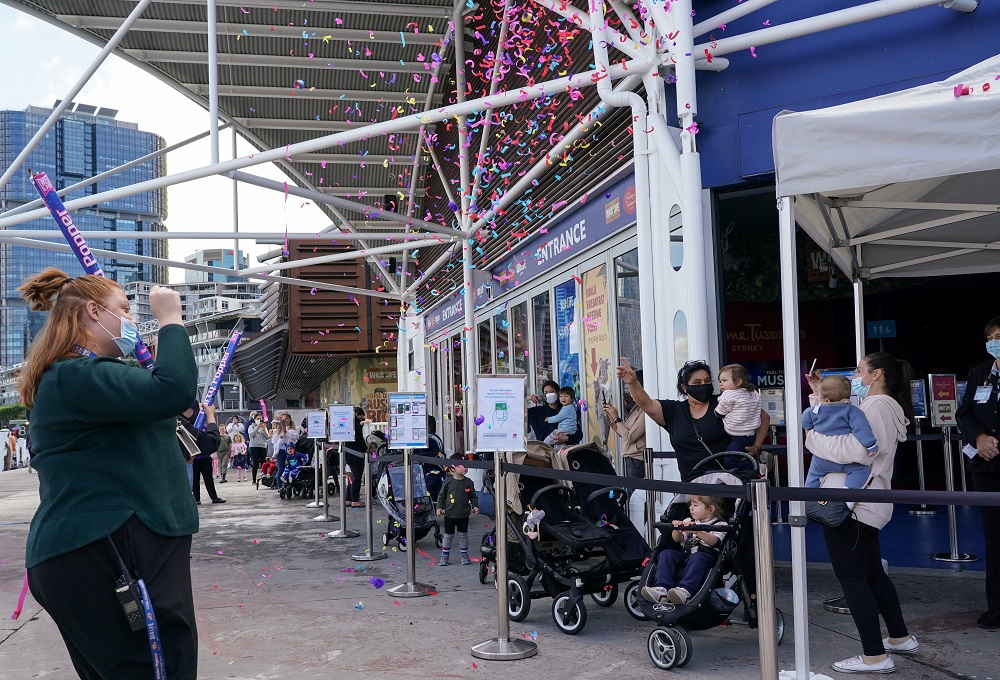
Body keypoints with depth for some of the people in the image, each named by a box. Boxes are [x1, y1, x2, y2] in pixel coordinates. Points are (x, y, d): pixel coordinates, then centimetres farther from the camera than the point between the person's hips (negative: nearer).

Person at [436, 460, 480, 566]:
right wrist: (439, 507, -6)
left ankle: (464, 556, 22)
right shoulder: (448, 482, -6)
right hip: (449, 514, -1)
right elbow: (441, 495, 1)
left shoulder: (468, 482, -1)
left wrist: (475, 506, -7)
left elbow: (473, 496, 7)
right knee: (448, 535, 8)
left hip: (464, 514, 1)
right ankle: (444, 557, 18)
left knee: (463, 535, 10)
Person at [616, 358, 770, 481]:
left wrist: (756, 447, -1)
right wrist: (632, 383, -23)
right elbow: (647, 404, -6)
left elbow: (763, 417, 9)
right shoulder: (673, 411, 11)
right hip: (691, 484, 3)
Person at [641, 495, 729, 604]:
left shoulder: (720, 525, 3)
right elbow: (677, 539, 12)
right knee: (666, 554, -18)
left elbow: (713, 541, -18)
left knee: (697, 557, -37)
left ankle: (686, 590, -53)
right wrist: (677, 530, -12)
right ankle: (662, 589, -33)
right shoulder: (689, 521, 22)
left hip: (706, 556, -6)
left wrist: (697, 531, -34)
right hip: (685, 554, 6)